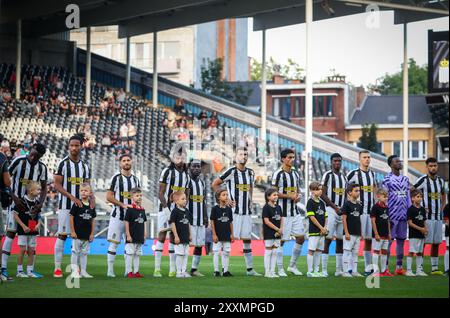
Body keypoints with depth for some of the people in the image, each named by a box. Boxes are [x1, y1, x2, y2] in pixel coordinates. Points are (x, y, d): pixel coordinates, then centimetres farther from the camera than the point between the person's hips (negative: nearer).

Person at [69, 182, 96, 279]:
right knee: (75, 252, -1)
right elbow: (71, 217, -6)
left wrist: (92, 234, 7)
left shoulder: (91, 206, 6)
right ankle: (74, 271, 2)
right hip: (77, 234, -5)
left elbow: (93, 220, 10)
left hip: (87, 235, 5)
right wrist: (72, 231, -10)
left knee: (84, 253, 11)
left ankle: (83, 271, 17)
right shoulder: (77, 204, -7)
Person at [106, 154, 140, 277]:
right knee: (114, 242, -5)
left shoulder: (135, 179, 14)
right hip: (118, 215, -5)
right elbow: (109, 197, -7)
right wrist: (123, 205, -15)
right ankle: (110, 270, -3)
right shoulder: (116, 178, -2)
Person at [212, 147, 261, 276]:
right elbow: (215, 184, -5)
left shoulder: (250, 172, 13)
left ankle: (250, 269, 13)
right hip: (233, 210, -6)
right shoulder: (231, 171, -7)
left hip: (247, 211, 6)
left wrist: (250, 201, 14)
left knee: (247, 239, 9)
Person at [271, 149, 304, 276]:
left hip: (295, 211, 7)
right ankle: (280, 269, 6)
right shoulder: (278, 174, -10)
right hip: (283, 212, -7)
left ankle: (292, 266, 19)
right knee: (281, 240, -2)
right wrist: (289, 196, -17)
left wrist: (298, 196, 0)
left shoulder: (295, 173, 13)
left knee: (301, 237, 6)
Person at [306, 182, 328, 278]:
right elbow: (312, 217, -13)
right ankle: (310, 272, -3)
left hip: (322, 231, 7)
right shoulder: (310, 202, -7)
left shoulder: (322, 202, 14)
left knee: (319, 251, 10)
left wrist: (324, 228, -1)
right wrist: (321, 228, -13)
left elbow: (325, 216, 15)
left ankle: (316, 271, 15)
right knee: (311, 250, -5)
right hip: (314, 231, -7)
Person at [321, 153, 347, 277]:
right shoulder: (327, 175, -4)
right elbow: (323, 195, -9)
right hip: (330, 210, -7)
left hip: (342, 211, 7)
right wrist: (335, 207, -12)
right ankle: (324, 269, -8)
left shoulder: (344, 176, 17)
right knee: (328, 239, -9)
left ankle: (339, 269, 10)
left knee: (340, 240, 7)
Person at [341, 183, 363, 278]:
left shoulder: (359, 205, 12)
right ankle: (346, 271, 0)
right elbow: (344, 219, -11)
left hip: (357, 233, 7)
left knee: (355, 252, 10)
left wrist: (361, 233, 16)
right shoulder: (347, 204, -9)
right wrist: (346, 232, -15)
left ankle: (354, 271, 15)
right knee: (347, 251, -4)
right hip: (349, 233, -7)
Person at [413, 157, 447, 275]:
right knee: (423, 242, -6)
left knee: (436, 243, 8)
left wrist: (442, 208, 14)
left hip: (438, 216, 7)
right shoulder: (423, 180, -8)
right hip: (426, 216, -7)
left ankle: (435, 268, 13)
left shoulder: (440, 180, 13)